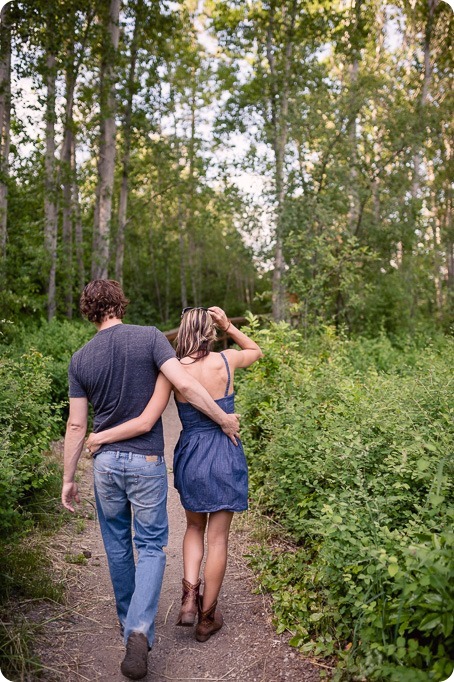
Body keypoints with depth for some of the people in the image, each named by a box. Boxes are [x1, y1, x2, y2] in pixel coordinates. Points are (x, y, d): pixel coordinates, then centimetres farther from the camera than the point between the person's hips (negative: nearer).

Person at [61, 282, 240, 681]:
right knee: (151, 546, 9)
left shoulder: (80, 359, -2)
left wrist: (68, 479, 9)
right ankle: (140, 629, -6)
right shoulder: (149, 337, -10)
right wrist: (224, 419, -7)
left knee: (117, 544, 19)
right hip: (147, 462, -2)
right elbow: (186, 386, -19)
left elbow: (76, 426, 0)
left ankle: (128, 621, 36)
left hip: (105, 461, 3)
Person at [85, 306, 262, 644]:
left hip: (191, 457, 1)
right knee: (218, 537, 12)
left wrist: (102, 436, -6)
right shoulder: (226, 361, -9)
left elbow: (145, 422, -17)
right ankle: (207, 617, 24)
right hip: (225, 457, -1)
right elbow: (256, 351, 15)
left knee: (195, 526, 26)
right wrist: (228, 326, 5)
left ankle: (190, 596, 13)